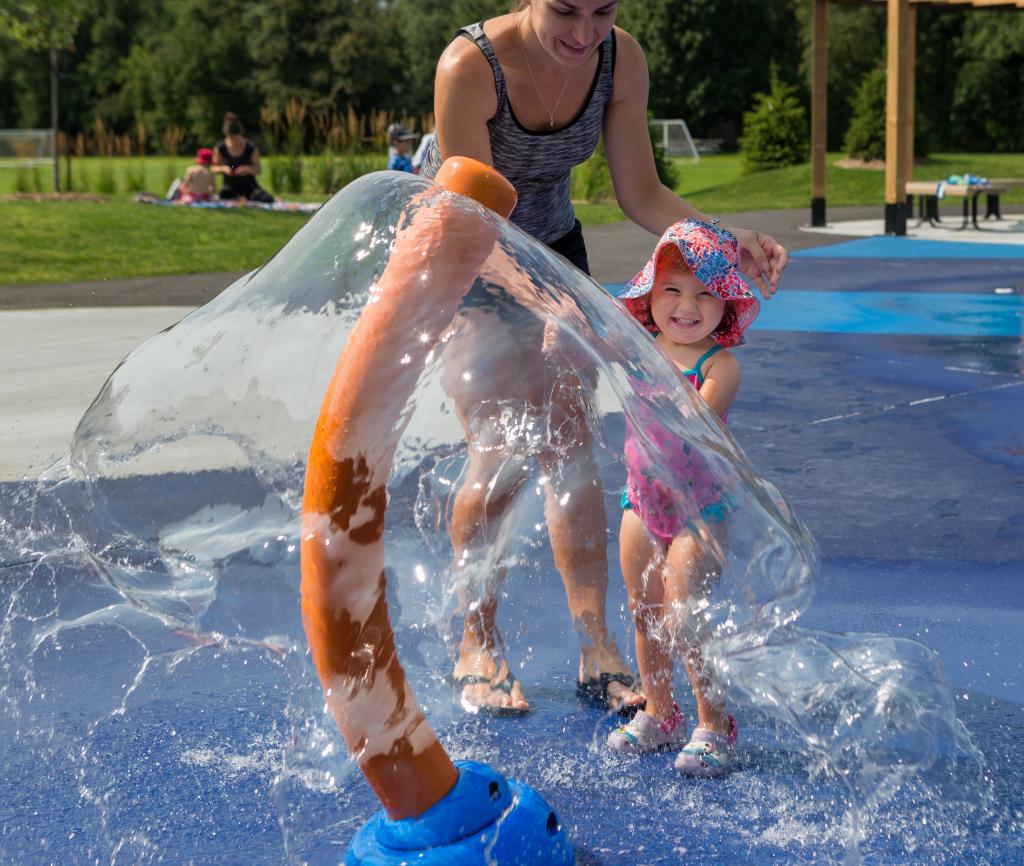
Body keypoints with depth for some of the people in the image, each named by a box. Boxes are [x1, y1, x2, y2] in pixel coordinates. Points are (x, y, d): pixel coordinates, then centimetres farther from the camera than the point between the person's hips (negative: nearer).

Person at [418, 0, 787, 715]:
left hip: (553, 247, 4)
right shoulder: (469, 66, -32)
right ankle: (477, 647, 7)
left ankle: (597, 652, 0)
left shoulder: (621, 58, -17)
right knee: (500, 457, -11)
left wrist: (723, 241, -27)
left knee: (570, 441, -5)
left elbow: (640, 193, -10)